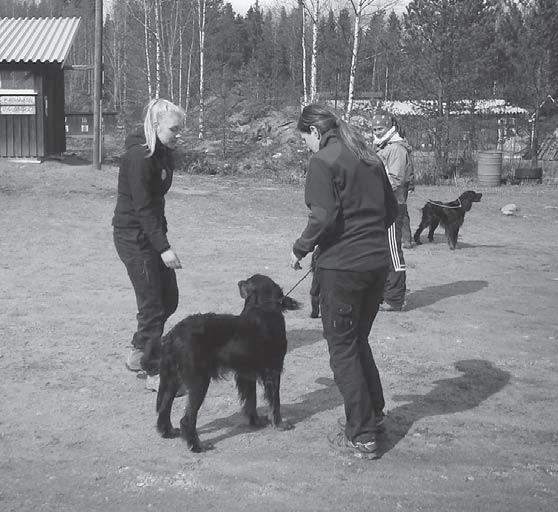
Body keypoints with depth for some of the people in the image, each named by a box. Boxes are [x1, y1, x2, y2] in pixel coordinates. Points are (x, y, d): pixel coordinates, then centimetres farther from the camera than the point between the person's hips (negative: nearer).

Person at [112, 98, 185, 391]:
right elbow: (142, 207, -23)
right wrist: (163, 247, -24)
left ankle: (138, 354, 31)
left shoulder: (162, 153, 8)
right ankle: (155, 374, 7)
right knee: (152, 305, -4)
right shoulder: (139, 156, -20)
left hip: (152, 233, 9)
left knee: (169, 299, 14)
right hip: (134, 236, -9)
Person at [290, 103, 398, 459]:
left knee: (343, 348, 4)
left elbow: (323, 217, -18)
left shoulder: (324, 160, -10)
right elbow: (391, 210, 17)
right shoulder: (370, 158, 13)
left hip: (343, 266, -7)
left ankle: (361, 436, 7)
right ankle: (373, 413, 33)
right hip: (378, 262, 7)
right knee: (359, 340, 23)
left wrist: (301, 249, -4)